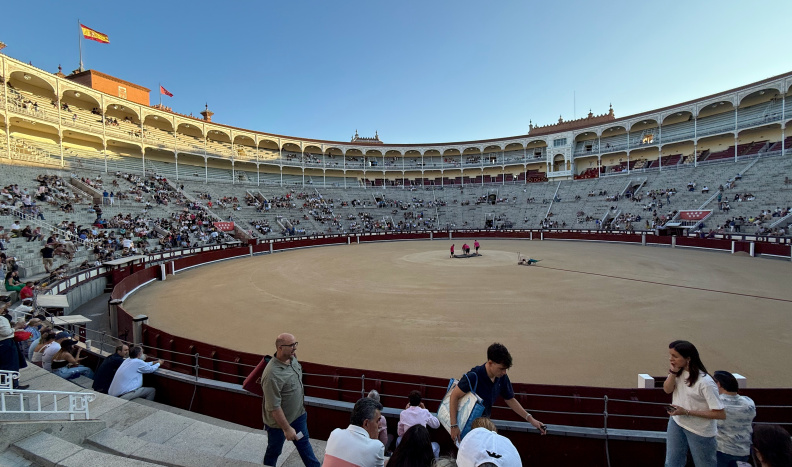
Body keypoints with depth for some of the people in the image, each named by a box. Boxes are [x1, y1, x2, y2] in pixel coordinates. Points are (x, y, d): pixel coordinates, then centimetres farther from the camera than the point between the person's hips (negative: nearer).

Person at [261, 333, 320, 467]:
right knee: (274, 451, 20)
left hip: (298, 414, 7)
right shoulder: (272, 375, -36)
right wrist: (287, 428, -22)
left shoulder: (292, 358, -10)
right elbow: (274, 407, -29)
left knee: (303, 442, 25)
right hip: (278, 421, -7)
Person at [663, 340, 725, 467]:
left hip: (700, 431, -5)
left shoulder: (705, 382, -27)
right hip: (676, 423, 5)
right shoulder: (679, 371, -9)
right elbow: (667, 389, -10)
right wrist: (673, 372, -23)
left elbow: (720, 414, -23)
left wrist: (687, 412, -24)